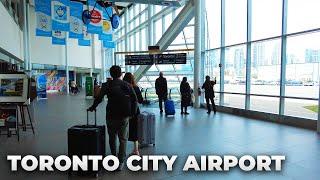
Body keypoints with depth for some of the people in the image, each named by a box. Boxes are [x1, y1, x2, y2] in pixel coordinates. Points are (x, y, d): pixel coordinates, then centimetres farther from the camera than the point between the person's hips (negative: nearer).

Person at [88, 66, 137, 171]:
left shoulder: (107, 85, -4)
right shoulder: (127, 85, -1)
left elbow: (99, 98, -7)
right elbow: (134, 100, -3)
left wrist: (92, 107, 9)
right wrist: (132, 113, 6)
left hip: (111, 116, 0)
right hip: (124, 116, 0)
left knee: (112, 138, 19)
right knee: (123, 139, 8)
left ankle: (114, 157, 35)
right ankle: (121, 162, 8)